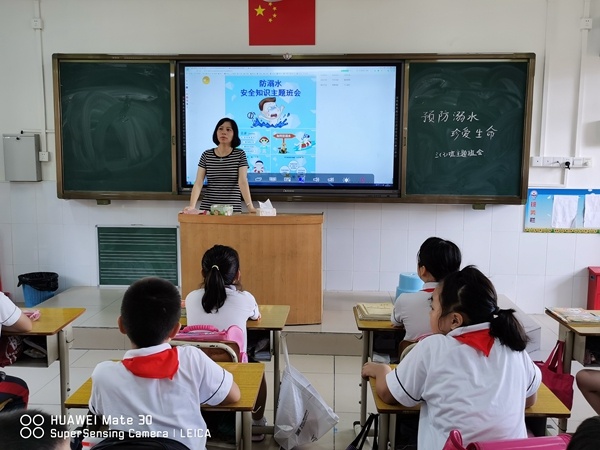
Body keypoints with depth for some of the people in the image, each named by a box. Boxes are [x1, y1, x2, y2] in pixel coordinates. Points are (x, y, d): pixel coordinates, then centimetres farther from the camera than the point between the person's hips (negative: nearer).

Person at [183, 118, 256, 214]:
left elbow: (243, 182, -10)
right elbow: (198, 182, -3)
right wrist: (191, 206, -17)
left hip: (233, 209, -1)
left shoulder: (240, 154, 0)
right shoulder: (206, 155, 4)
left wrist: (250, 206, -23)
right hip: (208, 208, 1)